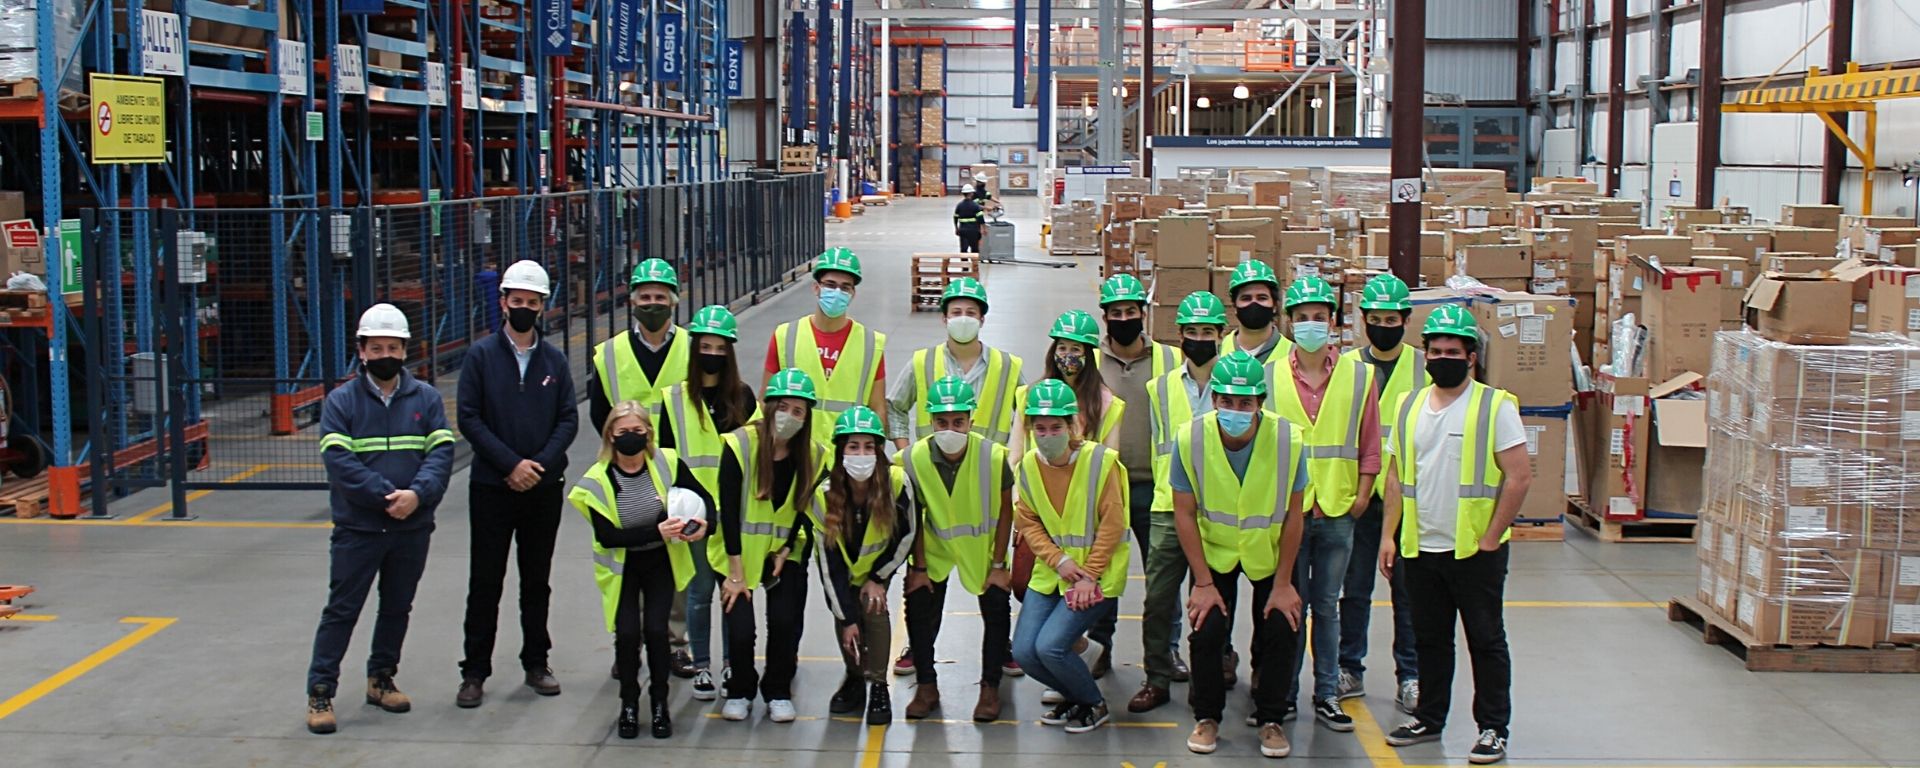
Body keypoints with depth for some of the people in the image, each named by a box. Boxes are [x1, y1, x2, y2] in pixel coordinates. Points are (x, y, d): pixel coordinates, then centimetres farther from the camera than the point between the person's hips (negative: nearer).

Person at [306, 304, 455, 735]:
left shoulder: (426, 397, 4)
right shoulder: (342, 401, -2)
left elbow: (442, 451, -4)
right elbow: (339, 460, -12)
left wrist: (417, 494, -21)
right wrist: (386, 497, -20)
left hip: (412, 528, 3)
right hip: (357, 527, -3)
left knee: (397, 608, 15)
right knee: (342, 610, -1)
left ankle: (381, 679, 30)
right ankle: (320, 693, 5)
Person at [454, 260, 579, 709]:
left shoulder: (554, 360, 7)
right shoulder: (482, 356, 0)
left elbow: (569, 420, 4)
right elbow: (469, 418, -6)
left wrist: (542, 464, -11)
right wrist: (511, 464, -14)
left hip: (544, 487, 2)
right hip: (492, 487, -2)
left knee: (537, 581, 11)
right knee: (485, 583, 1)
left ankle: (536, 663, 21)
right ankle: (474, 672, 7)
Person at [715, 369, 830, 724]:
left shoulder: (814, 456, -7)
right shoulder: (739, 445, -17)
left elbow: (806, 513, 2)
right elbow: (729, 511, -16)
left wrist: (784, 553, -10)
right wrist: (736, 573, -16)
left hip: (785, 551, 2)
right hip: (738, 551, -2)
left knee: (784, 620, -14)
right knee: (740, 627, -13)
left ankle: (778, 692, 11)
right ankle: (740, 692, 15)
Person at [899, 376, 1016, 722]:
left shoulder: (994, 455, -24)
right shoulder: (915, 458, -21)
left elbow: (1004, 511, -12)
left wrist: (999, 565, -11)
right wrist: (918, 567, -9)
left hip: (982, 547, -1)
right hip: (935, 547, 1)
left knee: (996, 608, -9)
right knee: (919, 607, -9)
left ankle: (990, 688, 9)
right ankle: (926, 687, 10)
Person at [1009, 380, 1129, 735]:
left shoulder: (1100, 460, -15)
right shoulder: (1028, 465, 0)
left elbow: (1112, 524, -12)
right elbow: (1027, 522, 5)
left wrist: (1089, 575, -14)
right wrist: (1059, 561, -11)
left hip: (1096, 574, -5)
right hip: (1050, 572, 5)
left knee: (1050, 646, -19)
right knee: (1023, 651, -5)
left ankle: (1094, 705, 9)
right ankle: (1074, 696, 25)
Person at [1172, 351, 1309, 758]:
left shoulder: (1289, 439, -24)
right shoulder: (1190, 439, -24)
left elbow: (1293, 514, -13)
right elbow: (1185, 514, -15)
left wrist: (1282, 583, -10)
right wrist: (1203, 583, -13)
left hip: (1268, 551, 0)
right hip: (1214, 549, 0)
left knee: (1281, 630, -7)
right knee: (1207, 630, -11)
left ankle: (1271, 720, 14)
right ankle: (1207, 717, 11)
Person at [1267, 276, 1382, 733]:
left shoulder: (1359, 376, 3)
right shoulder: (1269, 376, 1)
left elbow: (1369, 444, 5)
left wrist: (1361, 495, -1)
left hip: (1337, 511, 1)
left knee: (1327, 606, 9)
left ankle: (1327, 696, 16)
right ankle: (1283, 694, 16)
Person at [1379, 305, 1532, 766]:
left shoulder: (1496, 406, -7)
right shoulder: (1409, 405, 9)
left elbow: (1519, 477, -10)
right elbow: (1396, 475, 14)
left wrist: (1490, 539, -13)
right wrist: (1389, 535, 7)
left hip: (1475, 550, -5)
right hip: (1420, 548, 5)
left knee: (1486, 641, 4)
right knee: (1429, 640, 15)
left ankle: (1493, 728, 14)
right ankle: (1429, 719, 28)